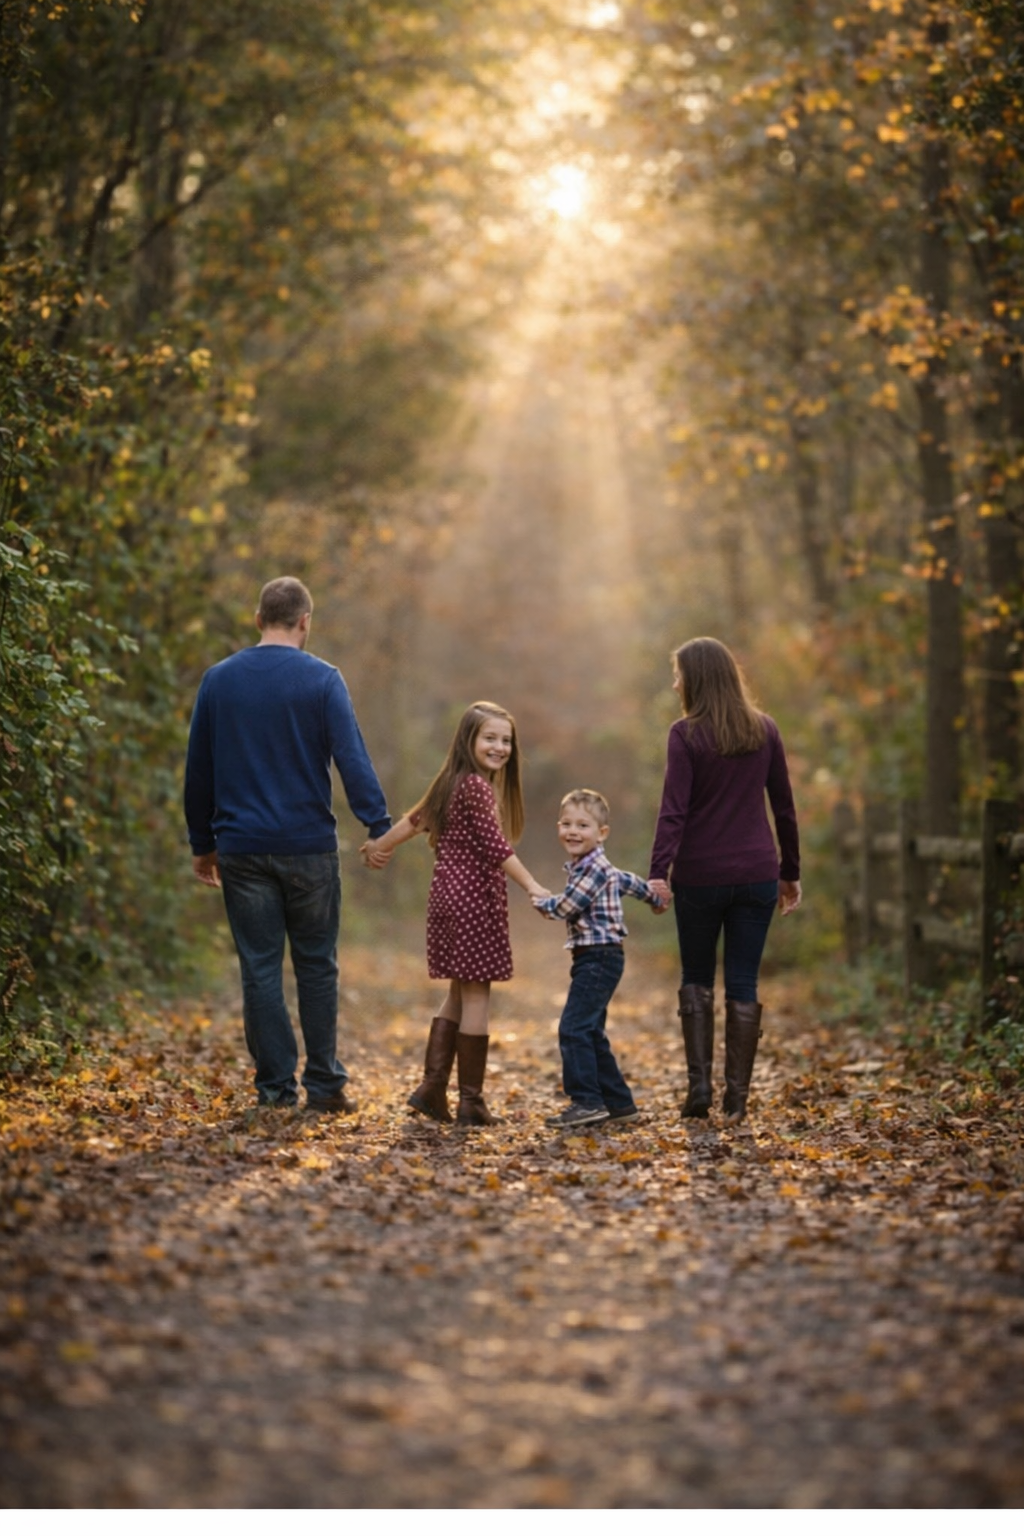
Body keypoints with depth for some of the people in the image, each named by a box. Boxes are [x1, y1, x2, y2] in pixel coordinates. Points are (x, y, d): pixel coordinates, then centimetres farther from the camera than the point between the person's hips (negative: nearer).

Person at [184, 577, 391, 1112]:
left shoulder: (218, 680, 5)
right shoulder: (321, 680, -5)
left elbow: (198, 770, 10)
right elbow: (352, 760, -11)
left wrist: (203, 842, 19)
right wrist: (380, 829, -8)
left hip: (242, 849, 2)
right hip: (309, 847, -2)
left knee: (260, 969, 5)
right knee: (316, 967, 8)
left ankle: (275, 1086, 6)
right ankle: (324, 1084, 10)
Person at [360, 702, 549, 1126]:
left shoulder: (454, 783, 14)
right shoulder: (477, 786, -14)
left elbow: (417, 818, 25)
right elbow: (494, 846, -22)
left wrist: (379, 846, 38)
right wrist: (532, 887, -26)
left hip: (449, 897, 10)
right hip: (474, 899, -10)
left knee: (459, 994, 15)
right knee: (475, 996, -4)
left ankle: (432, 1088, 12)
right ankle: (471, 1103, -1)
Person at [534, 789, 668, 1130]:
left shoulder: (595, 868, -15)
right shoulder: (585, 867, 16)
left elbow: (566, 906, -19)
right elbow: (628, 881, 32)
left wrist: (541, 902, 2)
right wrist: (655, 899, 50)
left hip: (599, 958, -11)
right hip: (593, 960, 11)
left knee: (574, 1028, -14)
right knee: (590, 1032, 14)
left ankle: (587, 1102, -15)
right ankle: (618, 1102, 19)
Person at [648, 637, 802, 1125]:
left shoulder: (685, 734, -7)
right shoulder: (764, 730, 6)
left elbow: (673, 810, -15)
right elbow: (784, 807, 9)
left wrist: (658, 872, -19)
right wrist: (790, 873, 16)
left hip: (699, 876, -3)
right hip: (757, 875, 3)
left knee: (696, 979, 13)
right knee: (742, 984, 6)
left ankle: (699, 1087, 3)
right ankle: (736, 1099, 5)